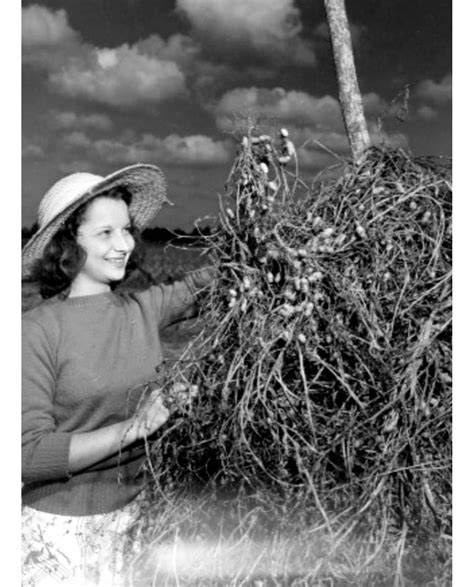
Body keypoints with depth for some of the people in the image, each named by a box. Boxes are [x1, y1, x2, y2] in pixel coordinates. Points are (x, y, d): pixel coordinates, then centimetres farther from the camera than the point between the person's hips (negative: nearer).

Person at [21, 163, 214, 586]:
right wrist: (132, 427, -22)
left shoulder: (141, 311, -2)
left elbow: (203, 282, 9)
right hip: (59, 528, -4)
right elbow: (29, 455, -19)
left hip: (125, 513, 4)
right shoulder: (38, 332, -17)